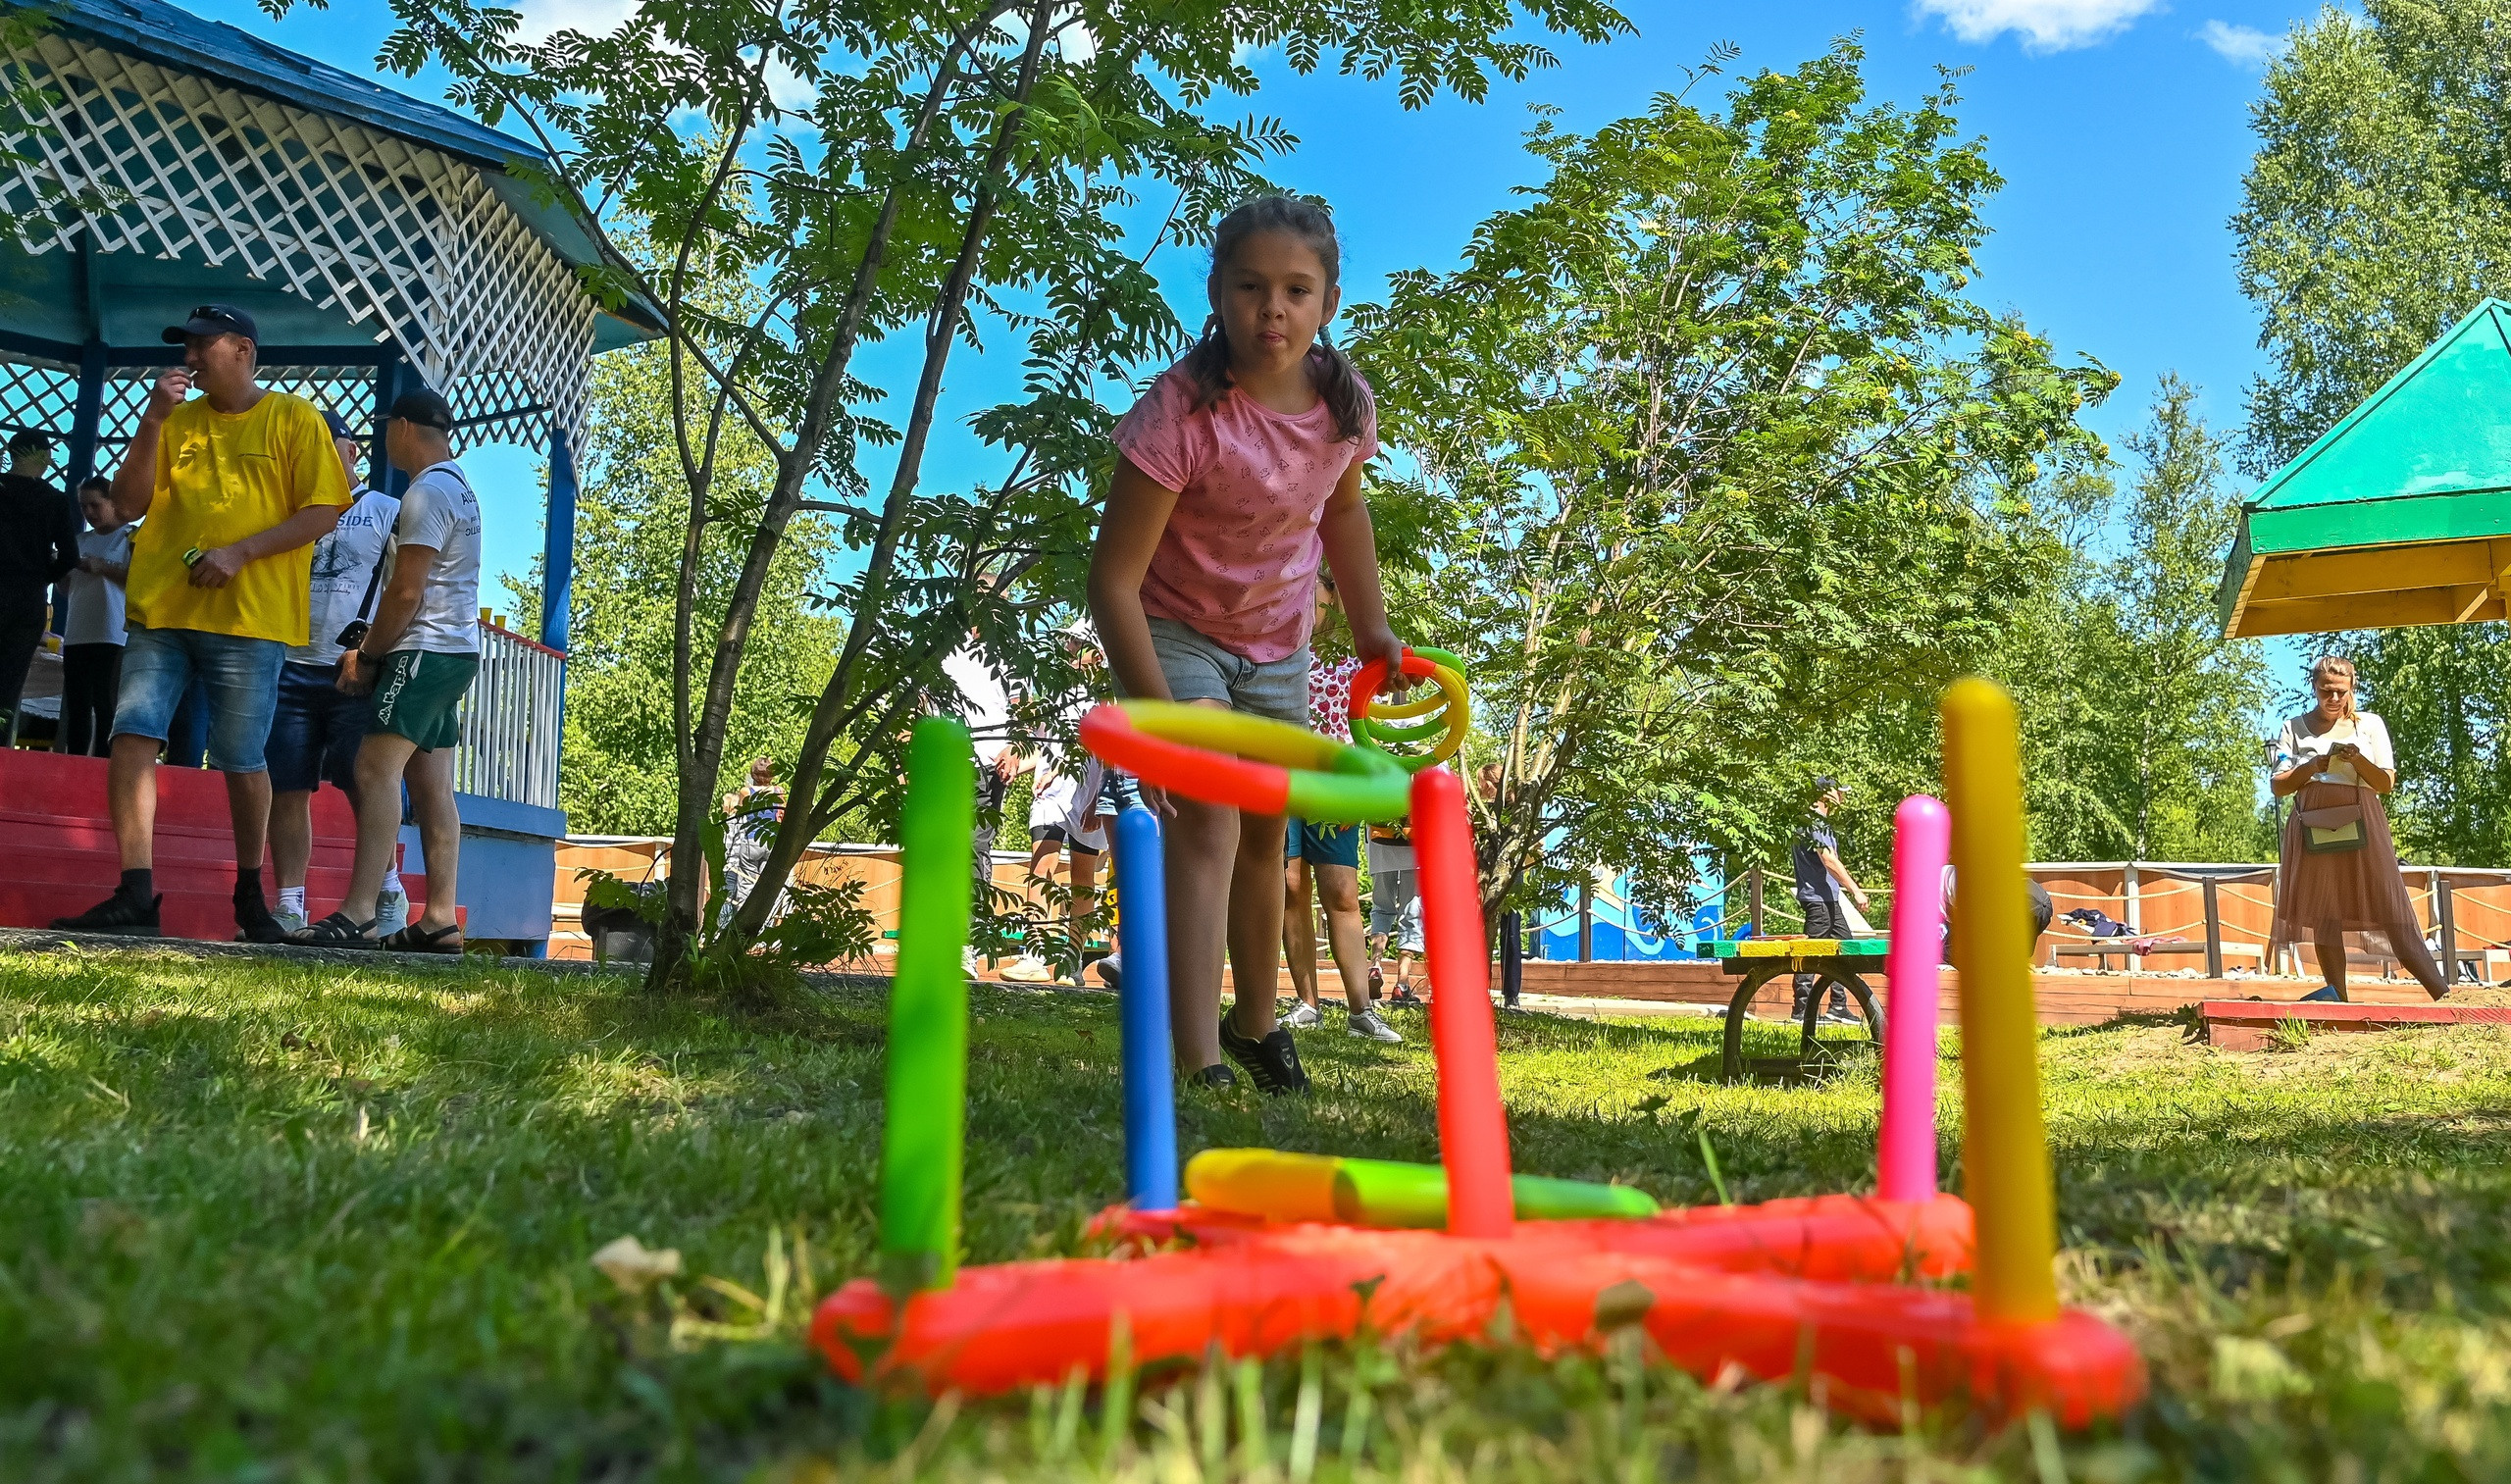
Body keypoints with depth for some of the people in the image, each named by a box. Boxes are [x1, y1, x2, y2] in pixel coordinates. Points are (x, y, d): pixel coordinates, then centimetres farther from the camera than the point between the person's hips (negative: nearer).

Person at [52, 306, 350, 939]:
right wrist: (151, 422, 0)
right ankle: (136, 894, -9)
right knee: (132, 734, -9)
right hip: (160, 608, 4)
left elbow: (322, 511, -3)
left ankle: (249, 894, 16)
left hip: (248, 615, -4)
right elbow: (127, 504, 12)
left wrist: (239, 552, -14)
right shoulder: (177, 419, 17)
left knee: (242, 758, -1)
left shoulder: (294, 418, 4)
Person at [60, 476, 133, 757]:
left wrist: (102, 567, -11)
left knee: (106, 705, -9)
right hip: (76, 636, 7)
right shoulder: (81, 540, 21)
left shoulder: (131, 536, 2)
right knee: (76, 707, 5)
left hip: (113, 637, -7)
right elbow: (67, 588, 24)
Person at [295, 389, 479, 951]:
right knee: (431, 785, 6)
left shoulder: (427, 492, -12)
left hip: (425, 651, -10)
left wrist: (367, 656, -6)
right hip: (453, 651, 10)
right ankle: (440, 920, 3)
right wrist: (371, 646, 14)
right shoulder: (457, 486, 21)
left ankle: (358, 914, -21)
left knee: (377, 767, -15)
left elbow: (406, 593, -16)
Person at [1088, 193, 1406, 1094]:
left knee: (1266, 835, 17)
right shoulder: (1181, 413, -31)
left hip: (1277, 645, 6)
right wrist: (1161, 710, -37)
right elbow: (1114, 579, -30)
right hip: (1175, 632, -6)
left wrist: (1370, 625, 6)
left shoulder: (1345, 402, -14)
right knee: (1208, 824, -22)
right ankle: (1200, 1063, -24)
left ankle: (1254, 1021, 37)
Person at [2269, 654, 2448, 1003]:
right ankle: (2337, 996, 0)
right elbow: (2278, 786, 6)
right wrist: (2310, 768, -11)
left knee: (2390, 907, -8)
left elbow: (2386, 784, 7)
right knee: (2324, 913, -2)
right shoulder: (2294, 728, 11)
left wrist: (2357, 759, -10)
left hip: (2361, 826, 0)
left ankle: (2442, 991, -8)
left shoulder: (2369, 724, 12)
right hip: (2315, 827, 0)